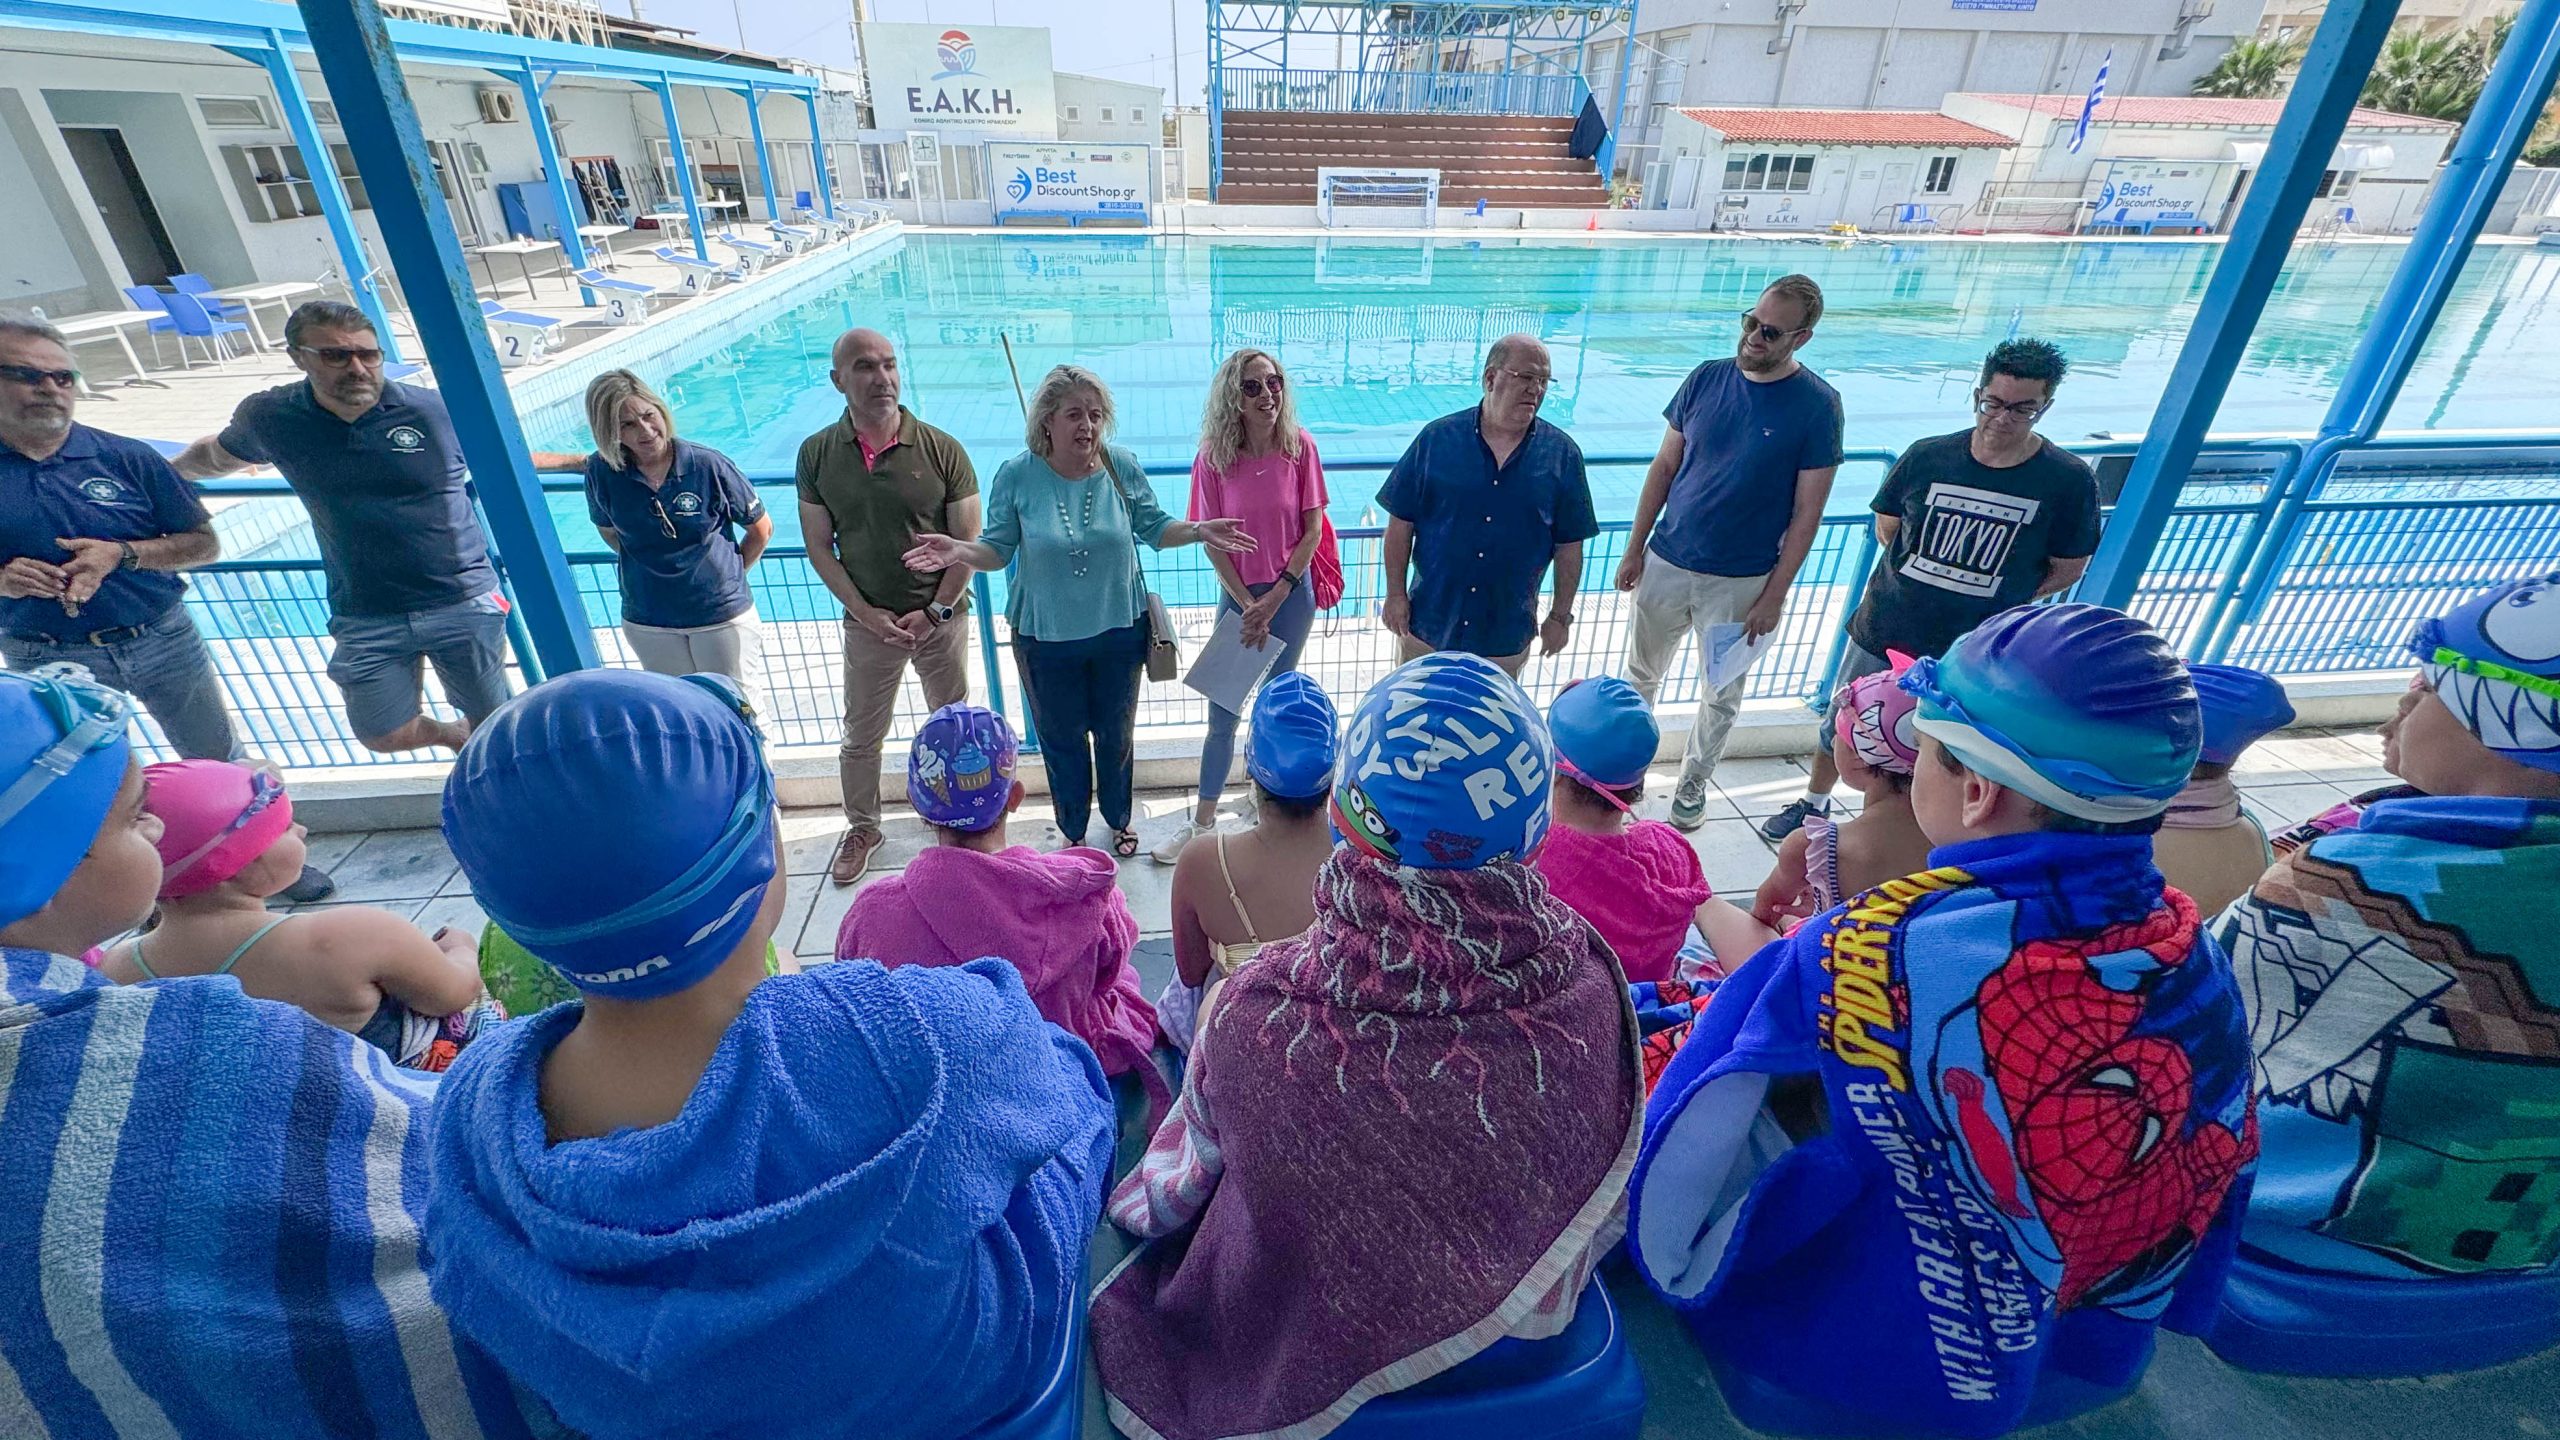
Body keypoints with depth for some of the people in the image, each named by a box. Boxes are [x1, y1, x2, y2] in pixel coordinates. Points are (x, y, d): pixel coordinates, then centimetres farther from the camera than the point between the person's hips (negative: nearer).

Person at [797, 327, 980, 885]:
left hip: (940, 618, -1)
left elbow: (967, 543, -9)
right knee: (861, 736, 16)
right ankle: (861, 828, 38)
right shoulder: (817, 454, -6)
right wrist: (865, 612, -11)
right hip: (868, 623, 2)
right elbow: (819, 547, -2)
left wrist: (935, 611, -13)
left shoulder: (942, 450, -12)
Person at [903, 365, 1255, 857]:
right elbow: (998, 548, -7)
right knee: (1062, 740, 16)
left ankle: (1118, 820, 47)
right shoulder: (1017, 476, -13)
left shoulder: (1122, 466, -9)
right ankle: (1073, 832, 41)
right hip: (1045, 638, -1)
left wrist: (1198, 531, -17)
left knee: (1116, 734, 20)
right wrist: (960, 550, -28)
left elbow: (1154, 527, 1)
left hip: (1119, 631, 1)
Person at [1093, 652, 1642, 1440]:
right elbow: (1599, 1209, -9)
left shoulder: (1254, 1017, -38)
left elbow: (1202, 1166, -13)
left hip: (1316, 1347, -2)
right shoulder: (1588, 986, -31)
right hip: (1523, 1331, 3)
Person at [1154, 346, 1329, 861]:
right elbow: (1212, 542, -8)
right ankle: (1203, 822, 20)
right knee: (1221, 716, 5)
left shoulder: (1300, 448, -9)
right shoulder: (1214, 460, -11)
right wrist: (1248, 605, -12)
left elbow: (1312, 529, -7)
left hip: (1291, 593, 0)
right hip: (1238, 596, 0)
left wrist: (1275, 597, -13)